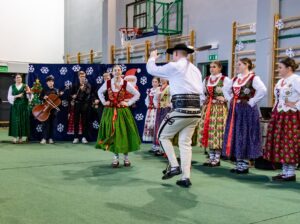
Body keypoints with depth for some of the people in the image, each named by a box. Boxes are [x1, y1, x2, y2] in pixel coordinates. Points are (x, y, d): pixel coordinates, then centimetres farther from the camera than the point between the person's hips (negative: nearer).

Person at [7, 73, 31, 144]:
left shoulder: (25, 86, 6)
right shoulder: (12, 87, 8)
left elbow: (29, 97, 0)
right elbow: (9, 97, 1)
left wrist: (28, 92, -22)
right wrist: (17, 96, -13)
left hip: (23, 106, 0)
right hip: (15, 106, 0)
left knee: (22, 121, 0)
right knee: (15, 121, -5)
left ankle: (21, 137, 6)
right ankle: (14, 137, -5)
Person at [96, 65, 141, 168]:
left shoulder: (126, 84, -5)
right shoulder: (107, 83, 0)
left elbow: (137, 94, 3)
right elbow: (100, 92, 18)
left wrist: (128, 103, -4)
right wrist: (103, 102, 6)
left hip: (122, 111, -1)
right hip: (110, 111, 1)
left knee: (124, 133, 0)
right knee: (112, 133, 2)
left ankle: (126, 157, 13)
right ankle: (115, 158, 11)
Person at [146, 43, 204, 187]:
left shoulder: (174, 66, -2)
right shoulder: (195, 70, 20)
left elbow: (152, 70, 8)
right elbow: (201, 93, 18)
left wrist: (152, 58, 28)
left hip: (181, 109, -7)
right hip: (196, 110, 7)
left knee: (163, 136, 11)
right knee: (185, 142, 9)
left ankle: (174, 166, 2)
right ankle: (186, 178, 6)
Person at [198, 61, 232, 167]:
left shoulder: (225, 80, -5)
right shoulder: (206, 79, 14)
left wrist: (226, 99, -11)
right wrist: (204, 100, 12)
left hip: (219, 108, -6)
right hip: (207, 108, 6)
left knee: (217, 131, -7)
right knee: (208, 130, 5)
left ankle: (217, 158, 2)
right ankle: (211, 157, 14)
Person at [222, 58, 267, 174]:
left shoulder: (253, 78, -9)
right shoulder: (235, 79, 13)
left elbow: (263, 90, -22)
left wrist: (251, 102, -18)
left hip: (247, 110, -7)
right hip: (235, 110, 8)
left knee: (245, 135, -2)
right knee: (234, 135, 8)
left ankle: (245, 164, 7)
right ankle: (239, 163, 17)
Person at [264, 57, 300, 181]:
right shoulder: (281, 80, 16)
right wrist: (274, 113, 16)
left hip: (290, 116, -9)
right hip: (278, 116, 9)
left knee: (289, 143, -6)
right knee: (280, 143, 9)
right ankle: (285, 171, 17)